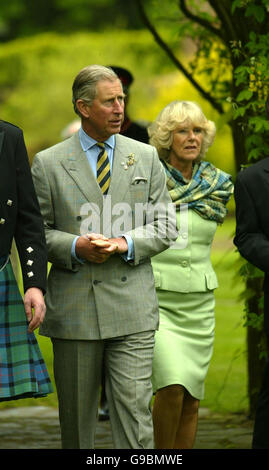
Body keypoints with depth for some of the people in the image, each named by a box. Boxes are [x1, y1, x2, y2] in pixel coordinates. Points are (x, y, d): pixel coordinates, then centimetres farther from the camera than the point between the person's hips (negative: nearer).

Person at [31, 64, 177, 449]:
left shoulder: (145, 157, 9)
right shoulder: (48, 164, 3)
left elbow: (166, 227, 8)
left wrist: (125, 243, -10)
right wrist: (75, 247, -14)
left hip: (131, 306, 0)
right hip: (73, 308, 0)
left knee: (134, 408, -8)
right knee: (76, 412, 8)